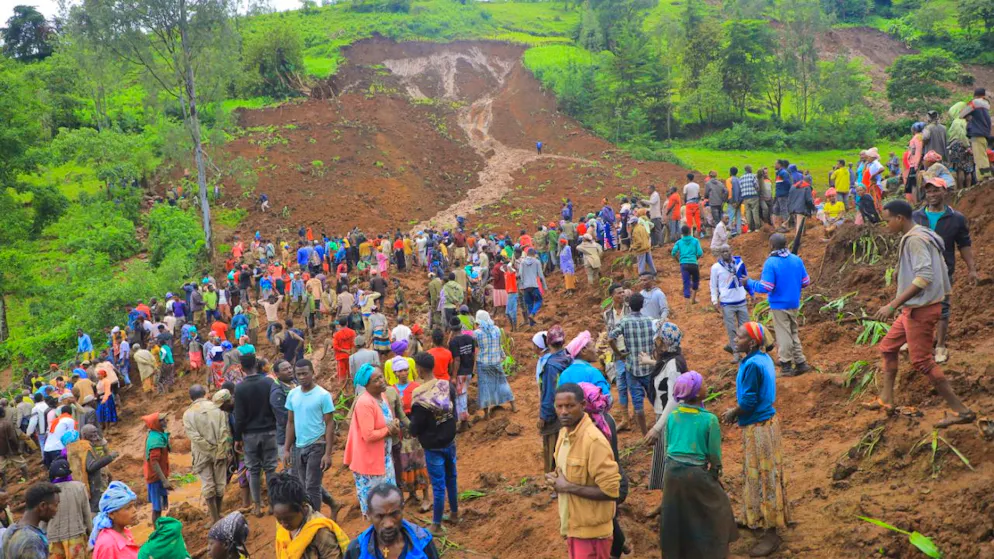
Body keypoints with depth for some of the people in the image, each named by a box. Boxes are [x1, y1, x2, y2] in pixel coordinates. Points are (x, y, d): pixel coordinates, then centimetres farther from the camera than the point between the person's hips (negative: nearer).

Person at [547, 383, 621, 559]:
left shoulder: (594, 440, -23)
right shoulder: (564, 433, 4)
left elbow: (611, 490, -25)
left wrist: (568, 487, -20)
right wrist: (556, 479, -1)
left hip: (590, 531, -8)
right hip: (573, 525, 8)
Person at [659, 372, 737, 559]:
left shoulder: (672, 416, -3)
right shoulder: (709, 419, -17)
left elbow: (668, 446, 6)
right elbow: (714, 453, -9)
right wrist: (716, 473, 9)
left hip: (672, 472, 5)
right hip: (697, 474, -5)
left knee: (677, 516, 21)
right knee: (713, 515, 17)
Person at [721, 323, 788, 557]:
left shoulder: (752, 365, -25)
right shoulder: (763, 358, 4)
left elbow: (749, 402, -23)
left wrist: (732, 414, -5)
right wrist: (738, 411, 9)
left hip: (758, 427, -9)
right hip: (764, 421, 9)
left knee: (763, 477, 1)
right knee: (760, 475, 21)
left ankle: (771, 535, 11)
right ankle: (759, 519, 36)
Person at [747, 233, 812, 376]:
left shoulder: (770, 263, -19)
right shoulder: (797, 260, -1)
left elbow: (766, 287, -21)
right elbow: (806, 282, 5)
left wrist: (750, 283, -6)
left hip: (779, 305, -5)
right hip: (794, 304, 5)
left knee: (783, 335, 4)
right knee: (793, 333, 19)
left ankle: (786, 366, 11)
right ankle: (800, 362, 20)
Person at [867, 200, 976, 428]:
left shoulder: (915, 239, -19)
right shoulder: (922, 236, 12)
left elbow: (924, 277, -28)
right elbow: (941, 270, 16)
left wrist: (893, 304, -28)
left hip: (921, 308, -11)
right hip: (915, 307, 11)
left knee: (922, 361, -5)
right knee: (888, 347, 17)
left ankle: (961, 411, 1)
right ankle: (886, 399, 22)